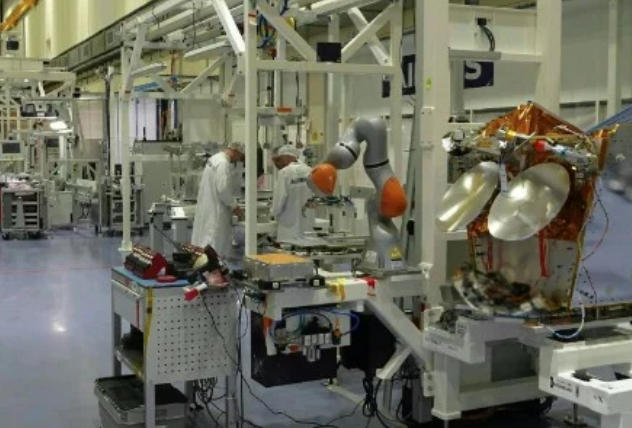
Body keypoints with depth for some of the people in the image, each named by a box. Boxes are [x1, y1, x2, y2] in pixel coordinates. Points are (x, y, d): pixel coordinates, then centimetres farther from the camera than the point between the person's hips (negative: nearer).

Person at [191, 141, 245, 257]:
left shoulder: (216, 158, 14)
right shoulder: (222, 163, -18)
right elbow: (222, 189, -22)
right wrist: (233, 206, -13)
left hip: (209, 207, 10)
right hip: (214, 209, -10)